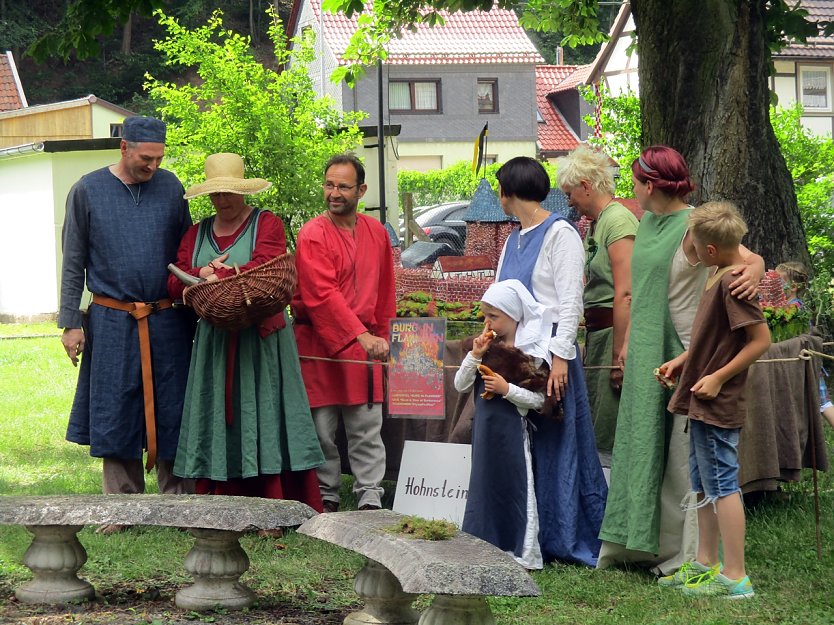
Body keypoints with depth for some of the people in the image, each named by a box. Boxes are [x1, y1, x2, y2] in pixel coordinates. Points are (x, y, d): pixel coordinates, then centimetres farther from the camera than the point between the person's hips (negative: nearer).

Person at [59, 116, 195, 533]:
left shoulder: (170, 187, 6)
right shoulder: (88, 192, 1)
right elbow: (73, 264, 3)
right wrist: (70, 323, -2)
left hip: (168, 322, 1)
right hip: (112, 324, -1)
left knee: (172, 414, 3)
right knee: (116, 415, 2)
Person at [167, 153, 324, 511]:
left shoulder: (267, 225, 3)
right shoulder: (196, 234, 17)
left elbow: (265, 269, -14)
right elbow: (175, 285, 8)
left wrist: (216, 278, -13)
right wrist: (203, 273, -11)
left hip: (261, 340, -4)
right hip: (214, 343, 4)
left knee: (265, 420, -6)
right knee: (219, 424, 0)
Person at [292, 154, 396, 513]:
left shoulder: (377, 234, 9)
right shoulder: (312, 235, -8)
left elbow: (385, 293, 19)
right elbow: (323, 295, -18)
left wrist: (381, 338, 16)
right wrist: (361, 336, -25)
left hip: (364, 343, 4)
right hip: (318, 344, -4)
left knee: (367, 427, 1)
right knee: (322, 428, 1)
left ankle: (370, 499, 3)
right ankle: (326, 498, 11)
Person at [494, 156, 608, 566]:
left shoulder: (560, 233, -7)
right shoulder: (513, 240, 17)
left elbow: (570, 301, -12)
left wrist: (560, 357, -19)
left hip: (549, 352, -8)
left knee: (556, 446, -5)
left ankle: (569, 540, 0)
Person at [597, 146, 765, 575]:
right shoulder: (647, 224, 12)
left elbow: (750, 256, -23)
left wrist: (753, 271, -45)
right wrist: (628, 343, 19)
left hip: (682, 354, -8)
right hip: (647, 355, 8)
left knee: (683, 453, -3)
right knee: (643, 445, 12)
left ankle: (686, 553, 4)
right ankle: (640, 544, 21)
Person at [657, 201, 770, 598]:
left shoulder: (732, 282, -20)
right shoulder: (721, 278, 11)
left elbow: (761, 339, -23)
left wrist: (718, 377, -21)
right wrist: (682, 361, 16)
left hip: (717, 403, -11)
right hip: (702, 404, 11)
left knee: (722, 485, -7)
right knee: (705, 486, 18)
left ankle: (735, 577, -4)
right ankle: (706, 564, 28)